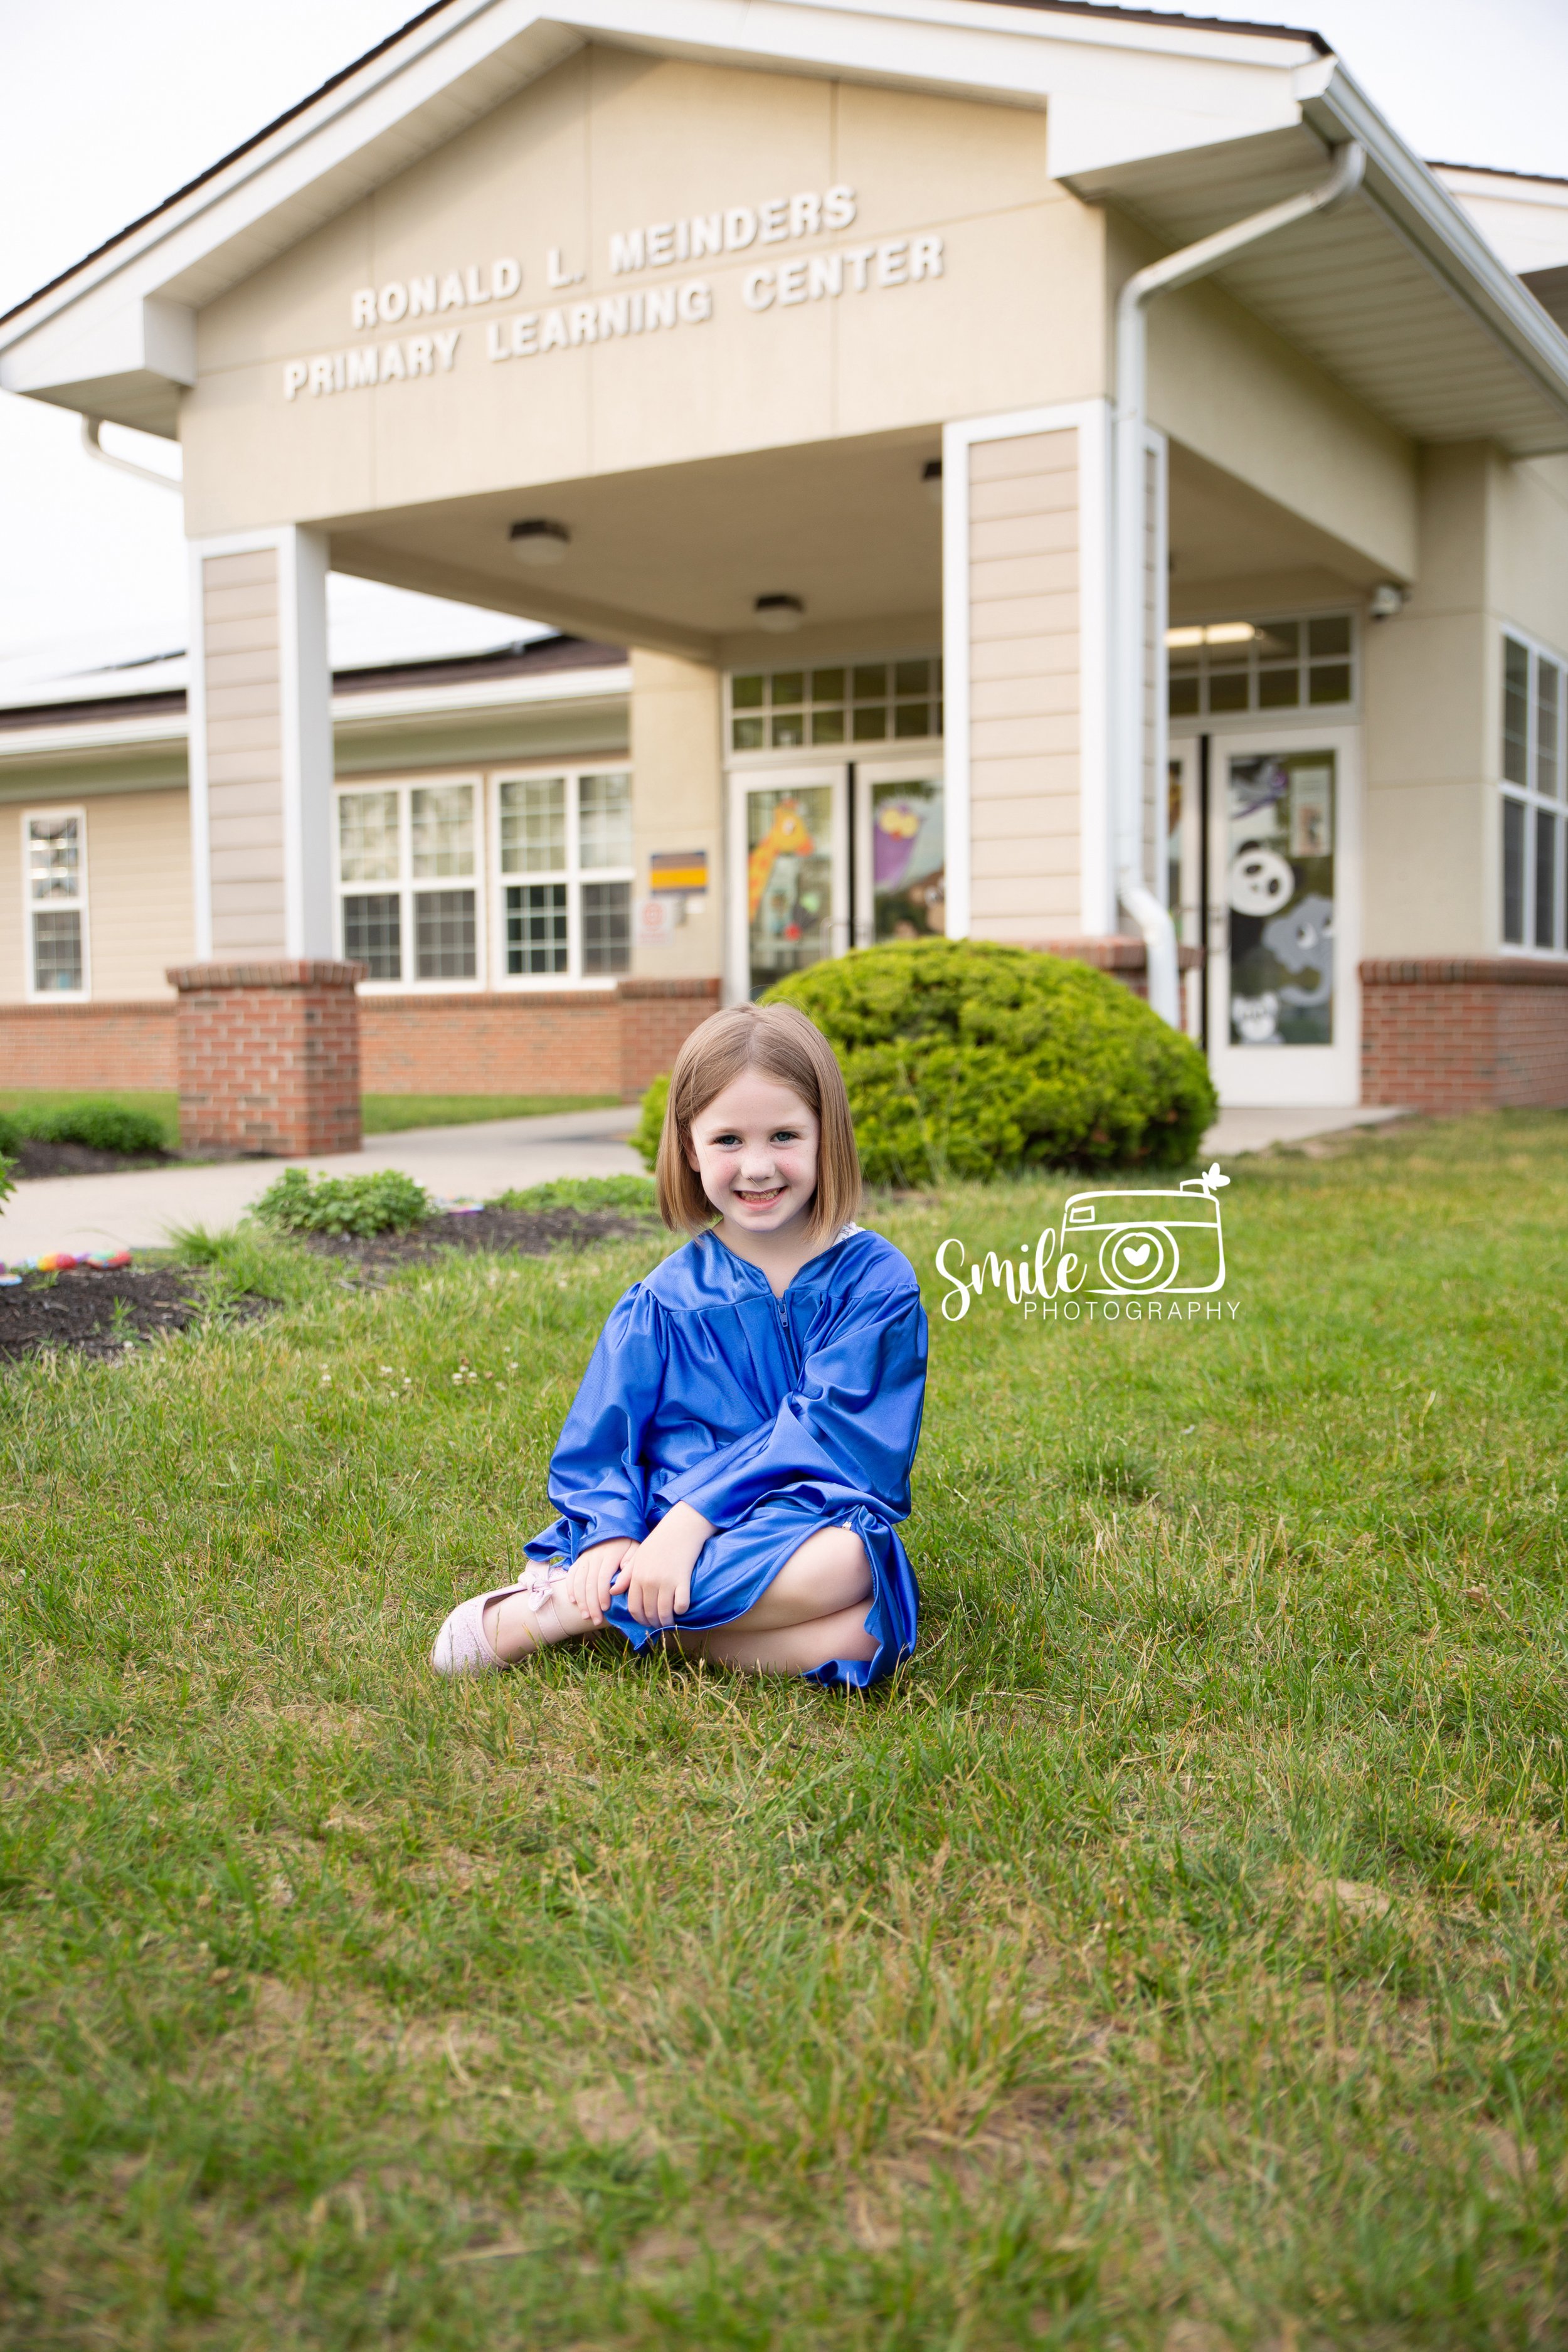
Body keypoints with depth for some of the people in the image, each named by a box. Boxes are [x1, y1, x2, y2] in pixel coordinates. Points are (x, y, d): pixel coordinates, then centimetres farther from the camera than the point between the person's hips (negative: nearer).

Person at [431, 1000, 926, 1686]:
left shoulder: (874, 1281, 2)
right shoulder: (664, 1302, 8)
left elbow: (830, 1429, -9)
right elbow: (600, 1445, 6)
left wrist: (695, 1514, -20)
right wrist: (610, 1536, -16)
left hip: (809, 1524, 1)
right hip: (665, 1532, -1)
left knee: (842, 1566, -38)